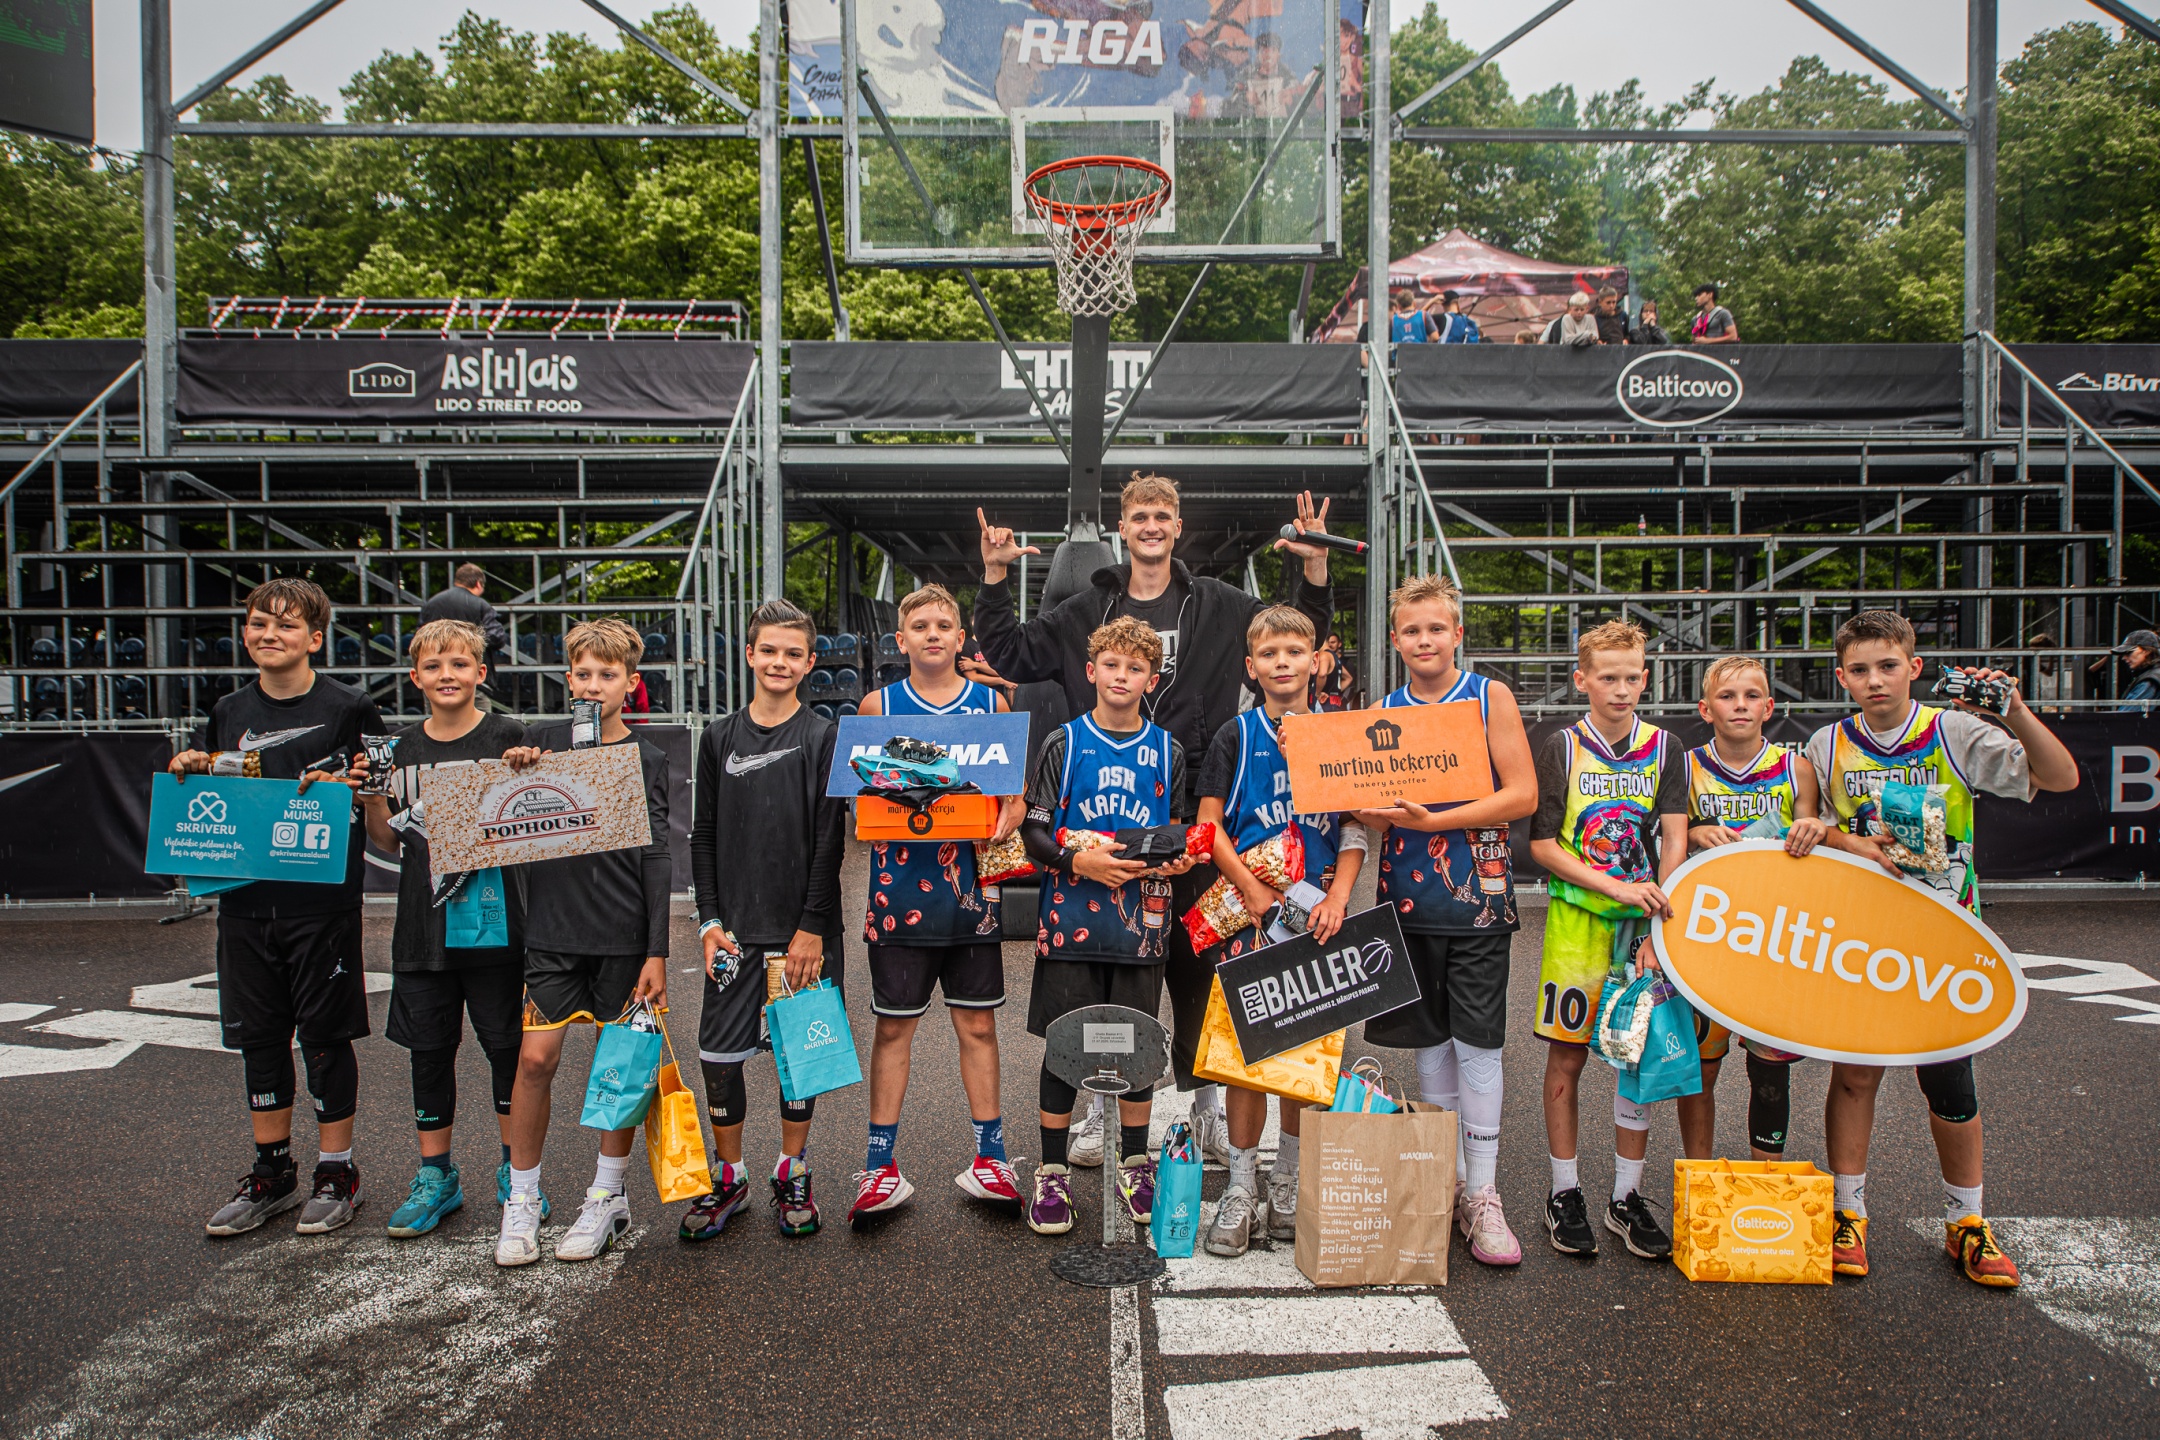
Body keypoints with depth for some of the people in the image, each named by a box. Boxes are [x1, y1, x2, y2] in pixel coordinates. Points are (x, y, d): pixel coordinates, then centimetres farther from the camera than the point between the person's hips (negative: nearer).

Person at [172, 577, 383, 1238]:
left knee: (325, 1035, 4)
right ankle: (272, 1171, 27)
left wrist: (341, 789, -19)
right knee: (258, 1036, 12)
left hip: (323, 903, -5)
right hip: (245, 902, 5)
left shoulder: (348, 708, -4)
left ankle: (336, 1171, 18)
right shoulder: (228, 713, 10)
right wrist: (188, 773, -2)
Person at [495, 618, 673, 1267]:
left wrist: (657, 952, -5)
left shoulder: (646, 756, 2)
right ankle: (521, 1200, 15)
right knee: (535, 1057, -3)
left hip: (624, 932, -1)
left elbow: (657, 859, 0)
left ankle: (608, 1196, 22)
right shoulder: (544, 740, 5)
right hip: (553, 927, 1)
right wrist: (512, 776, -13)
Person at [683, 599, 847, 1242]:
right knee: (718, 1057, 3)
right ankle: (729, 1175, 23)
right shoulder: (719, 738, 7)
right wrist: (710, 920, 0)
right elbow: (703, 837, 8)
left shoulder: (826, 738, -2)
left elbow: (830, 840, -6)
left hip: (804, 929, -2)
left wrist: (812, 928, -11)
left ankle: (792, 1173, 26)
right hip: (735, 930, 2)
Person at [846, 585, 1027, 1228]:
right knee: (893, 1026, 5)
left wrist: (1006, 818, -10)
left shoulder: (991, 703, 7)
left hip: (970, 885, 1)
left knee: (978, 1025, 8)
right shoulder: (878, 705, 5)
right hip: (900, 884, -1)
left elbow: (1014, 793, 11)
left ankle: (988, 1159, 21)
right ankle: (881, 1168, 16)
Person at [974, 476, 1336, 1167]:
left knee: (1196, 957, 7)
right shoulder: (1086, 611, 9)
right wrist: (995, 579, 1)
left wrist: (1315, 568, -3)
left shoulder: (1221, 608, 7)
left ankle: (1206, 1102, 23)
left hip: (1193, 815, 0)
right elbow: (1009, 655, 11)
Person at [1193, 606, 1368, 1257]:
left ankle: (1288, 1179, 23)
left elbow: (1356, 829, 7)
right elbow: (1209, 824, 0)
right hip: (1248, 910, -1)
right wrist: (1254, 891, -11)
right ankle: (1240, 1187, 10)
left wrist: (1337, 897, -8)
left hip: (1316, 911, 2)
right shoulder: (1236, 736, 5)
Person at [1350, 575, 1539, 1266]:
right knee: (1429, 1043, 10)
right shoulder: (1383, 711, 9)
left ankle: (1482, 1196, 10)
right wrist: (1380, 813, -16)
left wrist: (1432, 820, -17)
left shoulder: (1491, 697, 0)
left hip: (1476, 895, -3)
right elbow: (1375, 814, 7)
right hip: (1408, 898, 3)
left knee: (1477, 1046, -1)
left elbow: (1523, 795, -9)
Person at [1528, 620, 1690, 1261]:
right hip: (1576, 920, -2)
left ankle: (1627, 1197, 20)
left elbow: (1674, 842, -1)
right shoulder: (1563, 748, -1)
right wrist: (1618, 888, -15)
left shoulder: (1663, 748, 5)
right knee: (1566, 1059, 2)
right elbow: (1542, 844, -4)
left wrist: (1658, 925, -12)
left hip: (1644, 920, 2)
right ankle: (1565, 1195, 16)